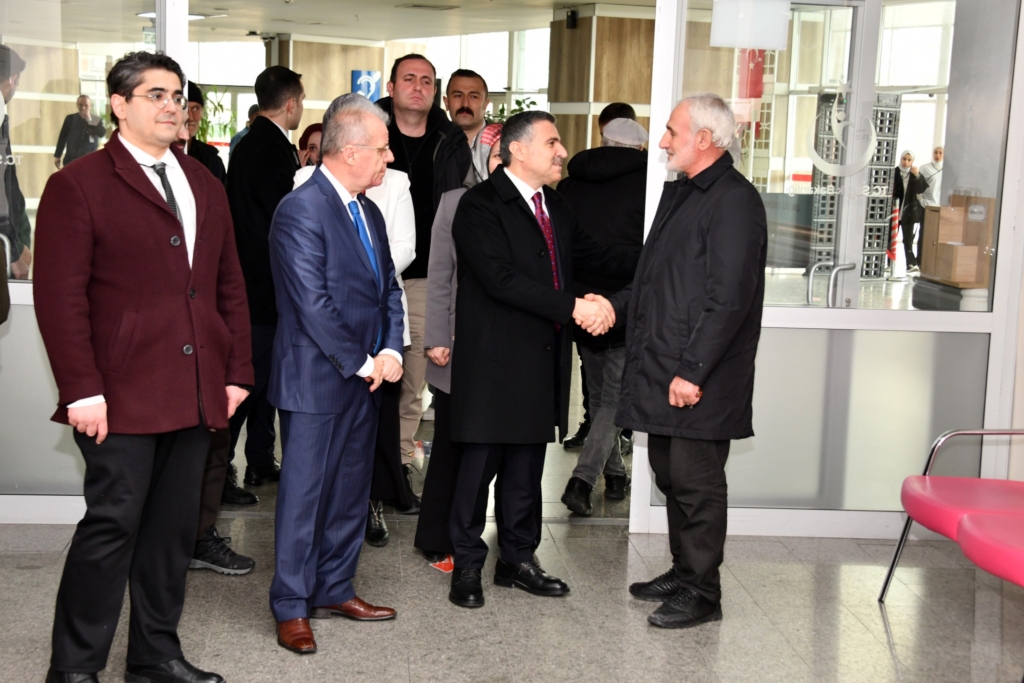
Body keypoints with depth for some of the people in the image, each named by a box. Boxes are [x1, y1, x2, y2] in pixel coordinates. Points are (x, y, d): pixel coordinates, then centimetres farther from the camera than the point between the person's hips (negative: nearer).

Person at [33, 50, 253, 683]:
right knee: (113, 525, -2)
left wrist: (237, 371, 9)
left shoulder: (204, 184, 16)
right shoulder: (77, 185, -3)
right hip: (122, 396, -6)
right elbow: (60, 295, -9)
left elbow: (230, 284, 17)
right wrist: (81, 390, -15)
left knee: (174, 529, 12)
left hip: (196, 393, 6)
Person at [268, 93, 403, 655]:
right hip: (316, 380, -8)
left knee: (351, 490, 15)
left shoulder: (369, 212, 12)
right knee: (304, 493, 1)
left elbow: (388, 288, 13)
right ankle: (291, 607, 13)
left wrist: (390, 350, -3)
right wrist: (361, 363, -14)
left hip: (364, 377, 8)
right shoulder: (300, 211, -16)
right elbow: (314, 306, -20)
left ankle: (334, 589, 29)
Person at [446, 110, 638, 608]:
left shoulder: (555, 207, 15)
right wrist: (574, 307, -24)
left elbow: (592, 255, 19)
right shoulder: (481, 206, -12)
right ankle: (467, 566, 15)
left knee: (527, 465, 14)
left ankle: (518, 559, 27)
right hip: (494, 361, -7)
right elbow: (502, 278, -22)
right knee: (481, 463, 2)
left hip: (542, 361, 8)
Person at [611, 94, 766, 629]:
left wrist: (692, 370, -22)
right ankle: (682, 572, 31)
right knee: (670, 475, 17)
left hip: (698, 381, -9)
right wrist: (617, 305, 7)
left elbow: (729, 298, -21)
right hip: (660, 372, 9)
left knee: (696, 483, -1)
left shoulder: (734, 201, -15)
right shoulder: (679, 192, 16)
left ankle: (702, 593, 11)